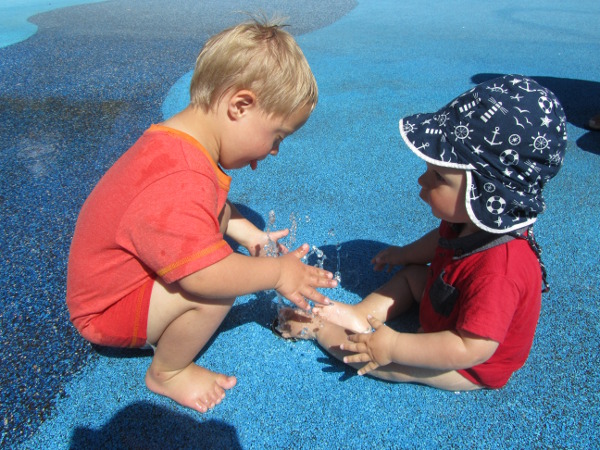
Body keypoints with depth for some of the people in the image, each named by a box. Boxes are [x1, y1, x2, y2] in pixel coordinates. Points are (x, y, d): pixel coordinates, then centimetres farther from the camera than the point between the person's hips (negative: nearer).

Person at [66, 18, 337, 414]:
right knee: (214, 288, -31)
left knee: (220, 214, 8)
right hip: (108, 310, -9)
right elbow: (205, 275, -40)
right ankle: (167, 373, -1)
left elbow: (211, 206, 15)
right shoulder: (178, 185, -39)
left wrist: (249, 234, 3)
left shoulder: (179, 144, -3)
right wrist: (277, 272, -25)